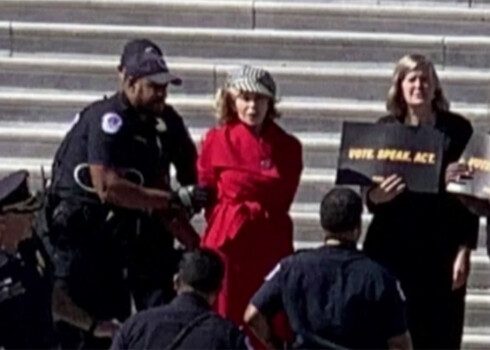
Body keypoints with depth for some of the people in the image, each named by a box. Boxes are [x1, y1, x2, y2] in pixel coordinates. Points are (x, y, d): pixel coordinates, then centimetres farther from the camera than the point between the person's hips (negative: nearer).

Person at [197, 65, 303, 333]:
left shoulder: (287, 147, 5)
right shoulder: (216, 140, 1)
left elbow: (281, 200, 5)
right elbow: (207, 194, 8)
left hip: (271, 245, 1)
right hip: (227, 241, -1)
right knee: (225, 319, 1)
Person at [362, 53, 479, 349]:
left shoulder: (457, 129, 1)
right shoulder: (384, 129, 5)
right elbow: (369, 190, 7)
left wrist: (464, 250, -4)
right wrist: (375, 196, -17)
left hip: (441, 249, -1)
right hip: (391, 246, 1)